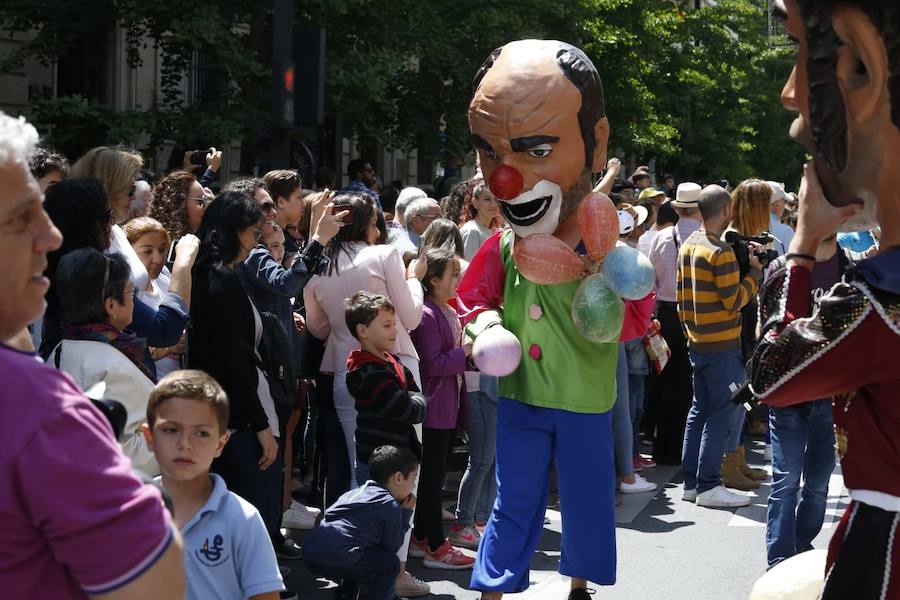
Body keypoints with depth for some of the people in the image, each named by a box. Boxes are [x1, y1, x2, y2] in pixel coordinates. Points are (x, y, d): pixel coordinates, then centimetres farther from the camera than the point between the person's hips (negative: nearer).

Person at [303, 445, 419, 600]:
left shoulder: (355, 492, 25)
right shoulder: (392, 506, 0)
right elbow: (391, 546, 5)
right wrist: (406, 514, 16)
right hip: (336, 558, -9)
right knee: (390, 563, 3)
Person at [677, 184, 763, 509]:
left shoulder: (688, 246, 8)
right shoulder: (721, 252, -18)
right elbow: (734, 301, -16)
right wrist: (755, 273, -5)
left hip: (697, 342, 8)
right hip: (722, 345, -8)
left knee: (700, 409, 13)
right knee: (725, 412, -3)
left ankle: (691, 482, 17)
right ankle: (709, 486, -2)